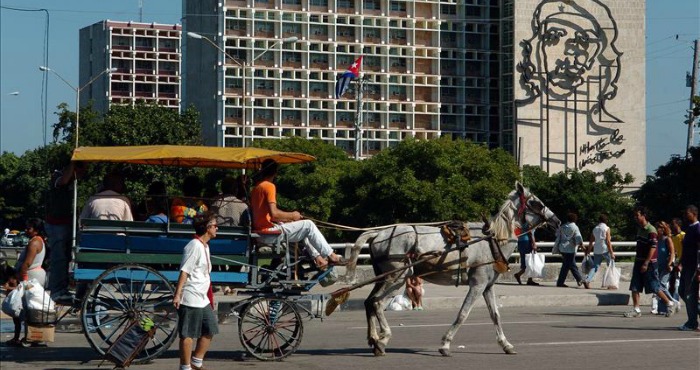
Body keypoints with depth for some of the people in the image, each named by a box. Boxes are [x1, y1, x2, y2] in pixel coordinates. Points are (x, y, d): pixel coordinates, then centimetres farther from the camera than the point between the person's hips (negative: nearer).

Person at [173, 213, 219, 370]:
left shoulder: (204, 246, 15)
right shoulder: (195, 245, -14)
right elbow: (184, 271, -18)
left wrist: (209, 295, 25)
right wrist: (177, 294, -22)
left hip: (202, 298, 10)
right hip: (191, 298, -10)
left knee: (209, 330, 13)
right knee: (188, 334, -2)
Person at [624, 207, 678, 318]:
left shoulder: (651, 230, -16)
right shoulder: (639, 228, 11)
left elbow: (653, 248, -19)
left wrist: (646, 264, -22)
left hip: (649, 263, -8)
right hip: (639, 261, 8)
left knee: (655, 287, -1)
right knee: (634, 287, 1)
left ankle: (670, 304, 15)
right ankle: (636, 310, 3)